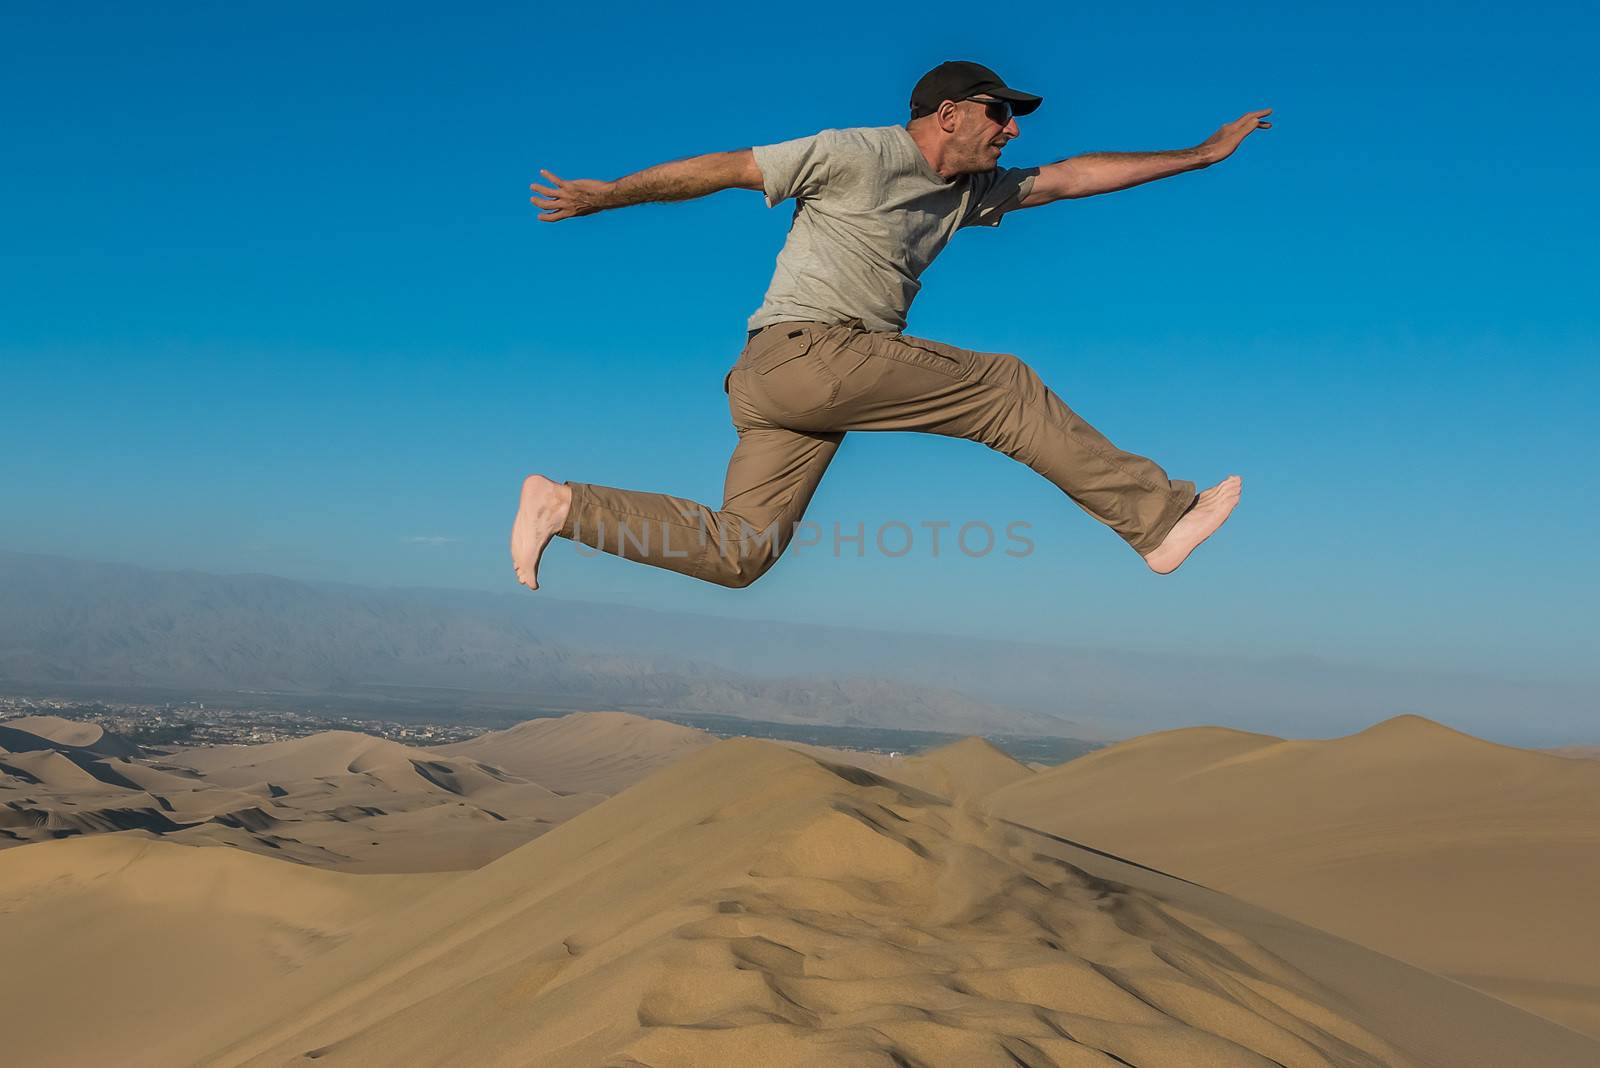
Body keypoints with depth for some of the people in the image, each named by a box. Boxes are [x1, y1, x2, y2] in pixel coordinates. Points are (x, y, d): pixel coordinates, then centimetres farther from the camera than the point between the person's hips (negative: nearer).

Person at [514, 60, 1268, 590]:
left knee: (737, 554, -1)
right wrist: (607, 194, -2)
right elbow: (729, 167, -3)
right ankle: (1159, 517, 0)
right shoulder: (860, 155, -4)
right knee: (1004, 387, -6)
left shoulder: (969, 192, 21)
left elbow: (1072, 178, 25)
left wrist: (1202, 154, 27)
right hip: (804, 348, -9)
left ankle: (564, 506, 1)